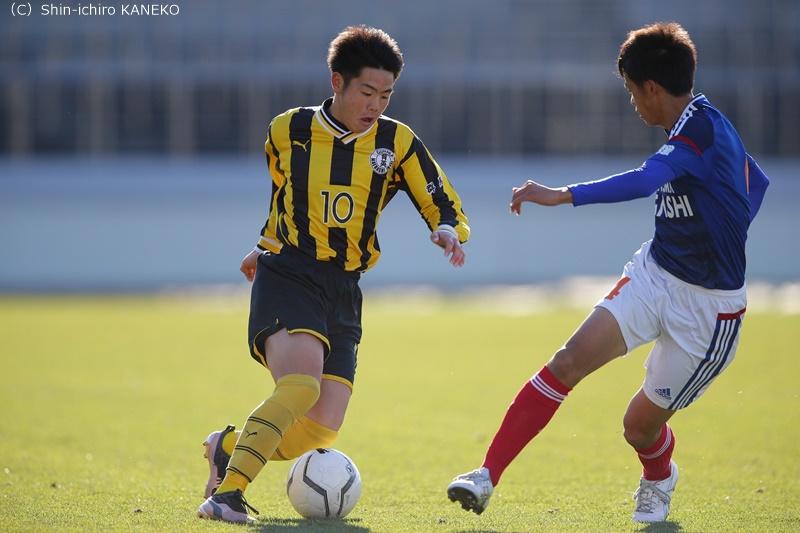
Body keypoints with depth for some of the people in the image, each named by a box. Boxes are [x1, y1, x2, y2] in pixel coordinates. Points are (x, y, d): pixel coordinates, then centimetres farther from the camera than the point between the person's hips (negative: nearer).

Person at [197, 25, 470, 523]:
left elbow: (444, 206, 5)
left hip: (343, 294, 3)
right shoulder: (288, 131, 4)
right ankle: (227, 492, -28)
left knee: (320, 433, -7)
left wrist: (448, 232, -17)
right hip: (287, 277, -3)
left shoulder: (398, 142, 5)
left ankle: (227, 447, 23)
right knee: (301, 384, -32)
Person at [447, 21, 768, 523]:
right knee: (568, 363, -13)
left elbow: (644, 181, -41)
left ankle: (658, 481, 41)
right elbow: (755, 183, 23)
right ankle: (488, 476, -15)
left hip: (707, 304, -8)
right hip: (653, 275, 8)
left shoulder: (703, 128, -23)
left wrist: (562, 195, -45)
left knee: (641, 425, 3)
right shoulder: (700, 124, 7)